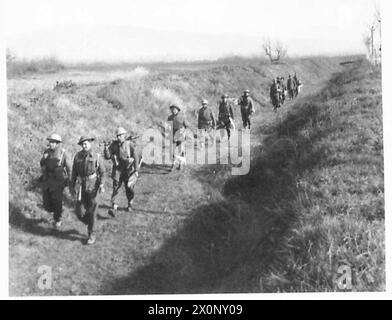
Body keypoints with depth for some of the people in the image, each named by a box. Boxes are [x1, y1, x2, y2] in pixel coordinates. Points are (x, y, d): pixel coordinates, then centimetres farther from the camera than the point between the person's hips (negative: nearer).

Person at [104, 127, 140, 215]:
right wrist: (106, 149, -22)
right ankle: (114, 208, -15)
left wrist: (136, 170, -10)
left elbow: (136, 158, -5)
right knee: (115, 188, -10)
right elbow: (107, 157, -3)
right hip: (117, 170, 1)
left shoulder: (130, 144, -7)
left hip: (129, 170, -1)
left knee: (129, 189, 9)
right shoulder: (113, 145, -2)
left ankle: (130, 204, 34)